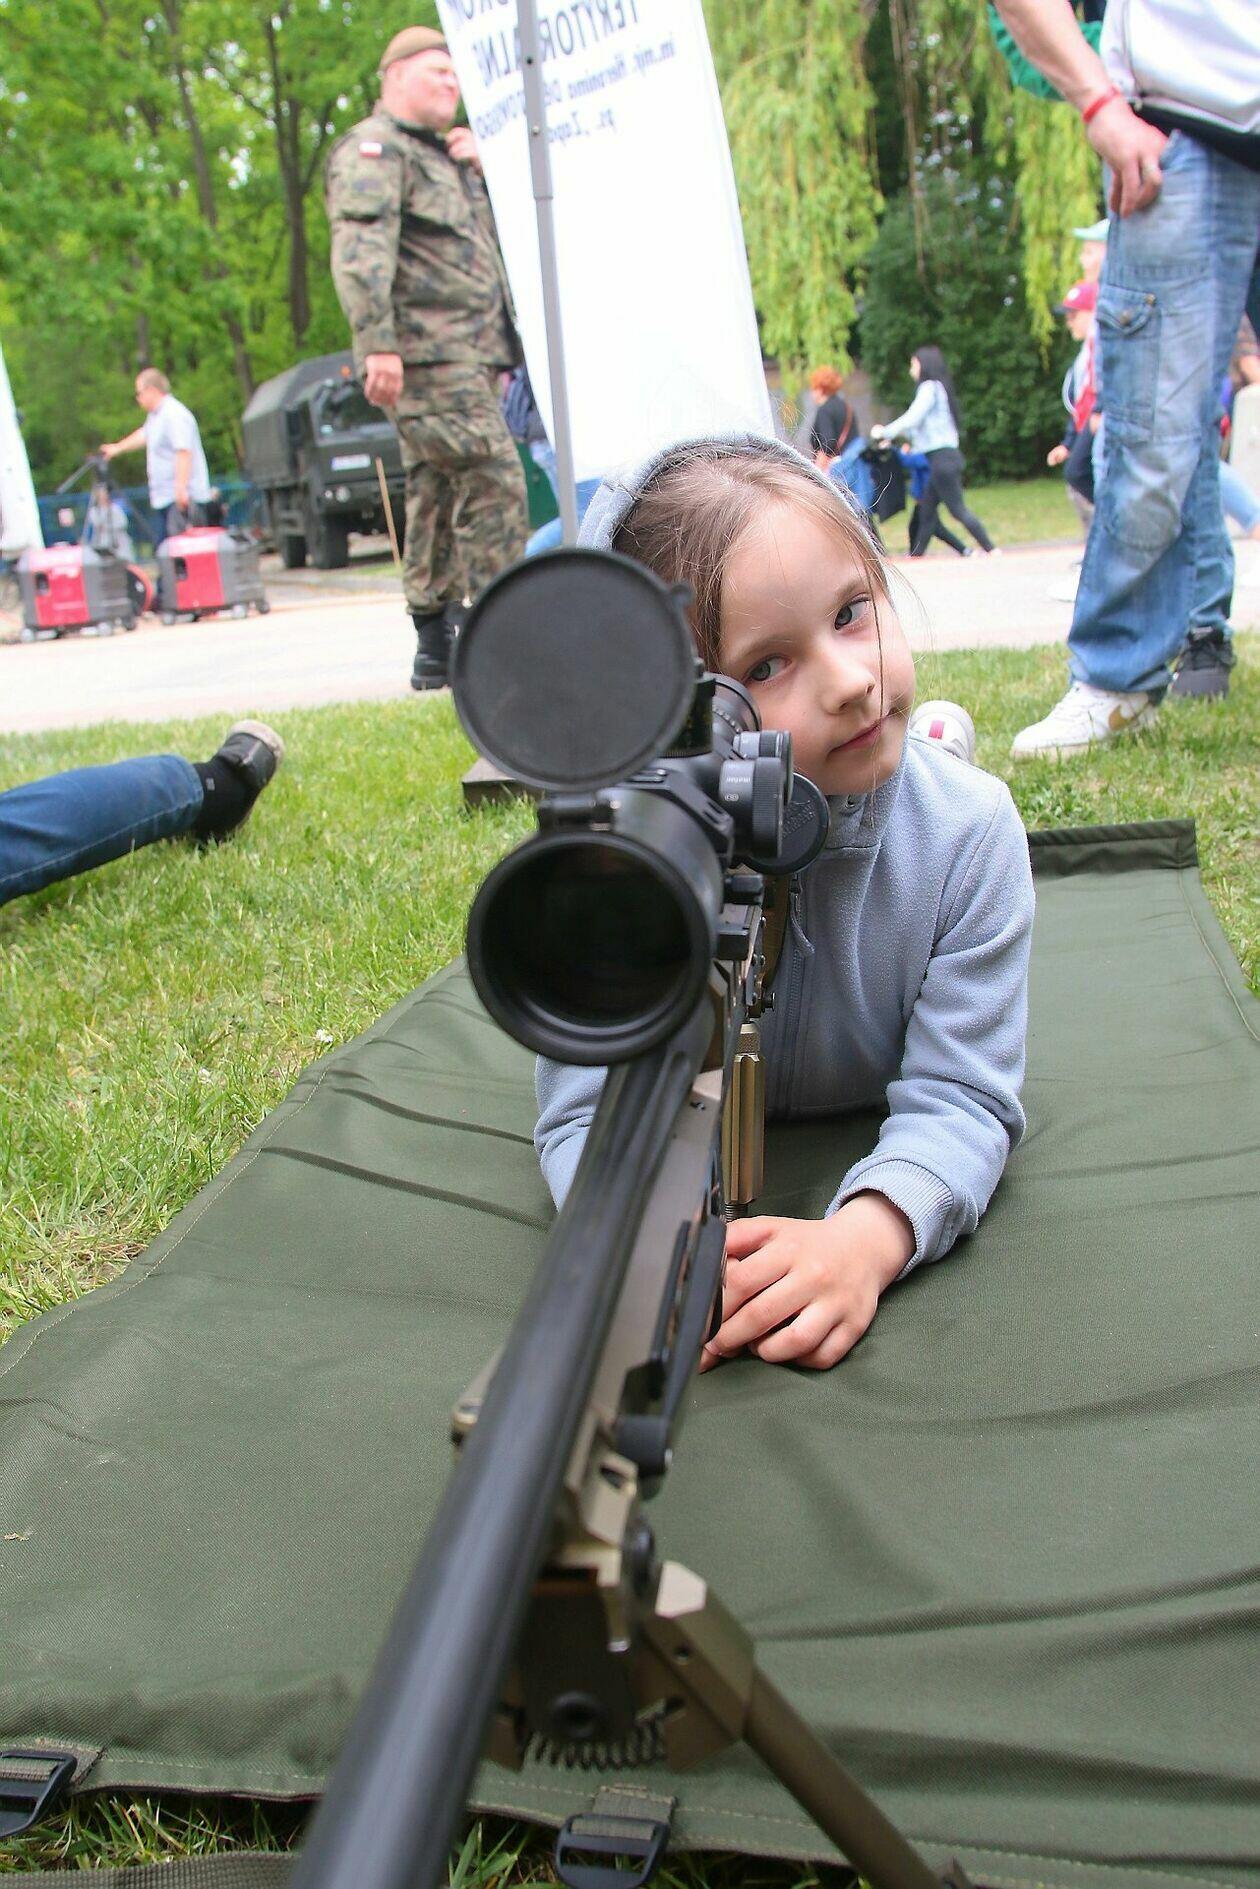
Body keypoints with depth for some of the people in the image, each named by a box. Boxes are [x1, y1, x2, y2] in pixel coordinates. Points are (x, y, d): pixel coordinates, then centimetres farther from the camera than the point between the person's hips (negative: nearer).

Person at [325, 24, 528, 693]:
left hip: (471, 353, 10)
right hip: (425, 352, -9)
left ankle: (436, 650, 11)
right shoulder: (373, 148, -2)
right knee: (493, 481, -16)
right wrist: (378, 341, -29)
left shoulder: (441, 155, 27)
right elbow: (360, 249, -17)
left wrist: (481, 168, 13)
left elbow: (495, 233, 30)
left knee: (439, 496, 8)